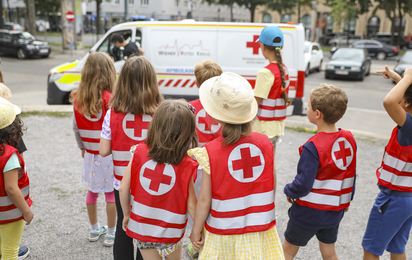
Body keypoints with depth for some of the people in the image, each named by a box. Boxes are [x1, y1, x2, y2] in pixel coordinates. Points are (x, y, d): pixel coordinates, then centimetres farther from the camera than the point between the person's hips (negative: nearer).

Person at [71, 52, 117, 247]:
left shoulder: (78, 98, -3)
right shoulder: (109, 99, -20)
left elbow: (76, 127, 5)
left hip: (90, 154, 5)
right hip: (109, 154, -5)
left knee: (92, 191, 19)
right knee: (111, 193, 8)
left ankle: (94, 229, 33)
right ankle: (111, 234, 20)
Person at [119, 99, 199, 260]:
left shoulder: (139, 152, -12)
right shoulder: (187, 166, -19)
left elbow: (123, 188, -8)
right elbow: (191, 205, -15)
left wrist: (127, 214, 8)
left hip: (140, 227, 2)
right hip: (169, 234, -2)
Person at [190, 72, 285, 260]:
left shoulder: (210, 153, -19)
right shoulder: (265, 143, -9)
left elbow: (205, 200, -13)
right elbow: (272, 186, 1)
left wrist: (196, 231, 1)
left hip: (224, 232, -2)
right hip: (261, 228, 3)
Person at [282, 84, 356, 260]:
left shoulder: (312, 147, -27)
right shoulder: (349, 139, -5)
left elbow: (302, 185, -25)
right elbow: (351, 176, 6)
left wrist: (289, 191, -5)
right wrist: (347, 200, 20)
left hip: (309, 212, -6)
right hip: (335, 211, 6)